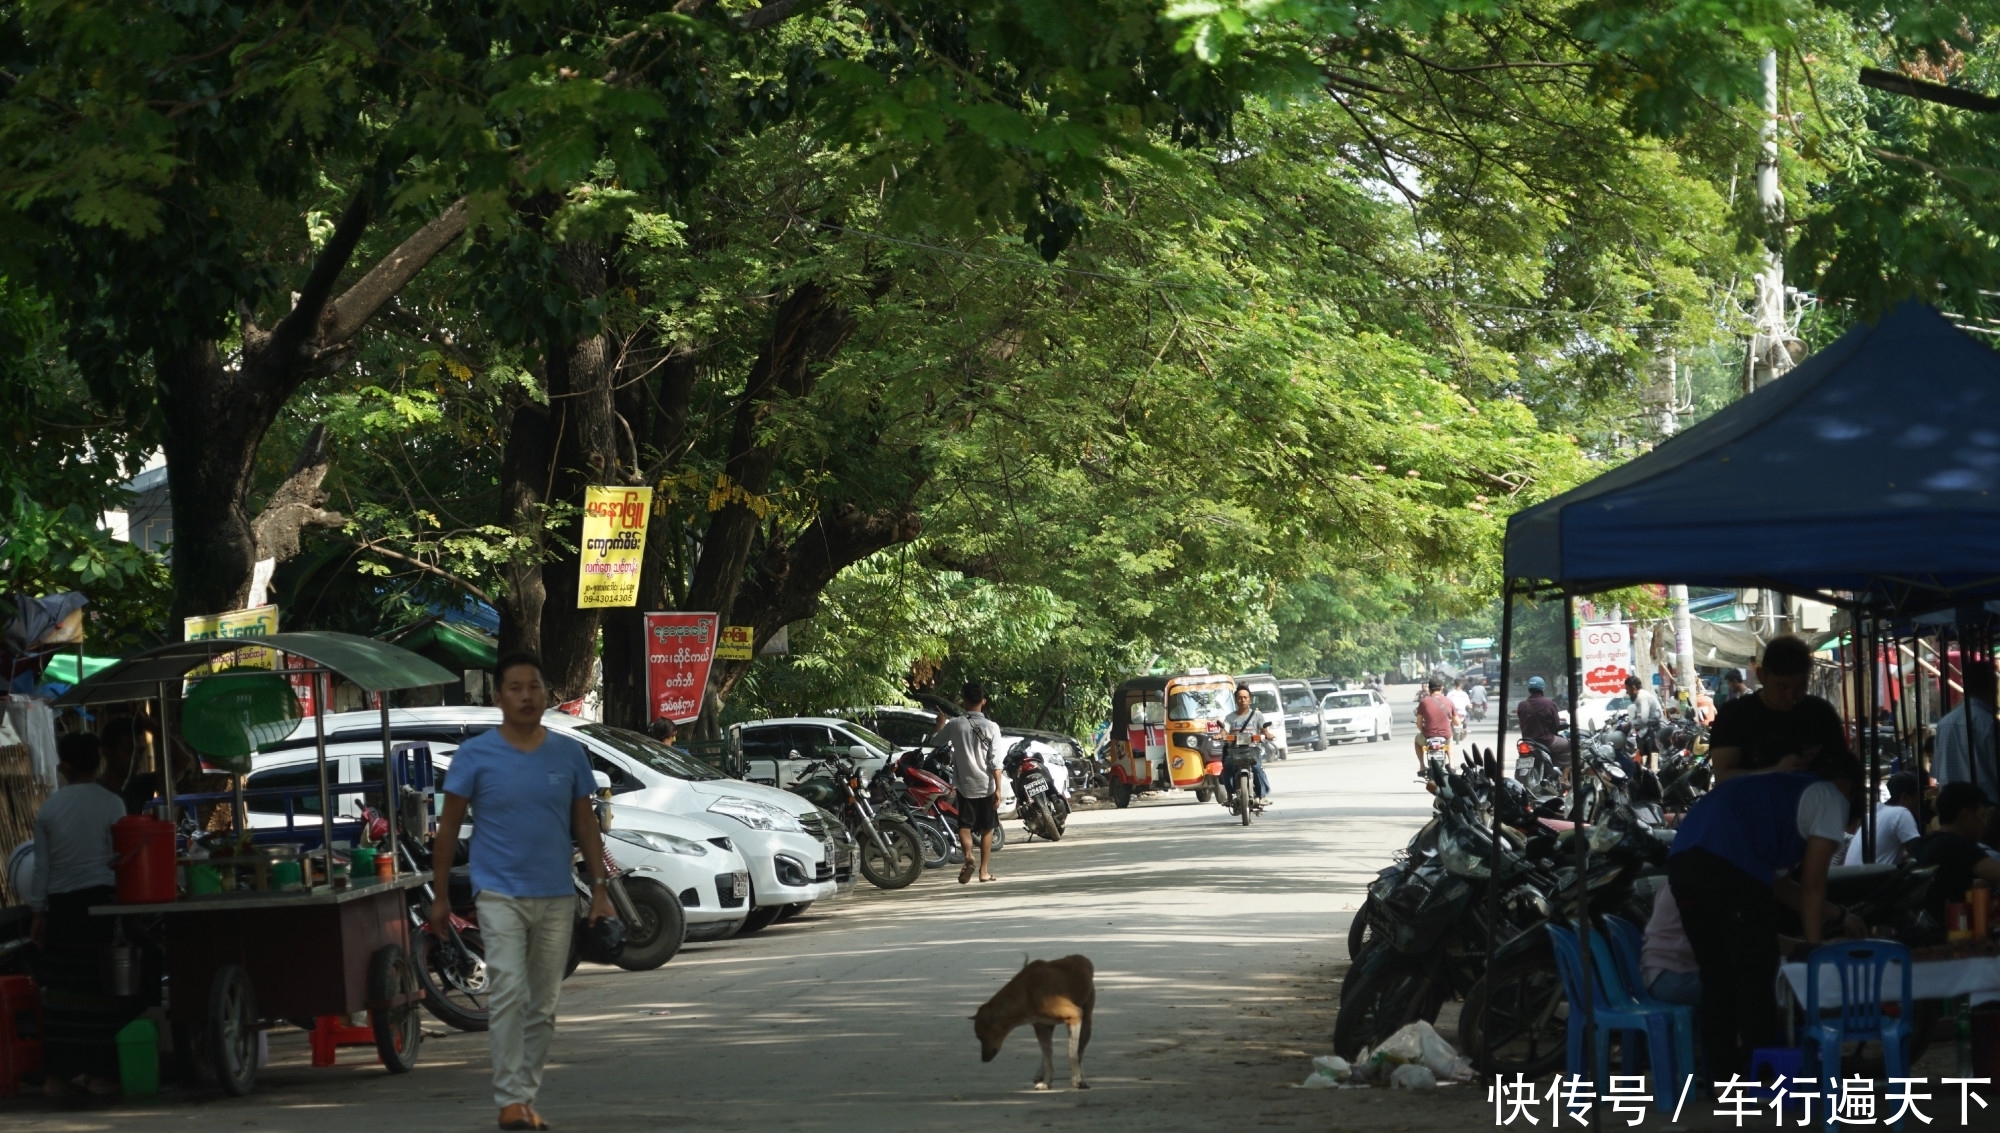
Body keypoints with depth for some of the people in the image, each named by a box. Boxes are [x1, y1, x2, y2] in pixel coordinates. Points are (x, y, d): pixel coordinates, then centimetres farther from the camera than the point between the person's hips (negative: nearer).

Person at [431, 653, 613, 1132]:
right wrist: (441, 896, 0)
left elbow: (585, 825, 11)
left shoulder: (569, 754, 5)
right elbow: (449, 827, 1)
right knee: (509, 994, -15)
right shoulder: (475, 755, -3)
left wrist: (599, 887, 5)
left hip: (556, 897, 4)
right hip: (501, 894, -4)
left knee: (543, 1005, 8)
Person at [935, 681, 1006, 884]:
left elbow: (935, 740, 13)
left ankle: (968, 856, -26)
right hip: (986, 786, 0)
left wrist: (941, 721, 30)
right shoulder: (991, 728, -7)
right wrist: (998, 789, -8)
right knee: (987, 829, 12)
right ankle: (984, 870, 14)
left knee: (965, 825, 3)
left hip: (965, 785, 0)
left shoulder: (955, 724, -5)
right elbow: (995, 762, -10)